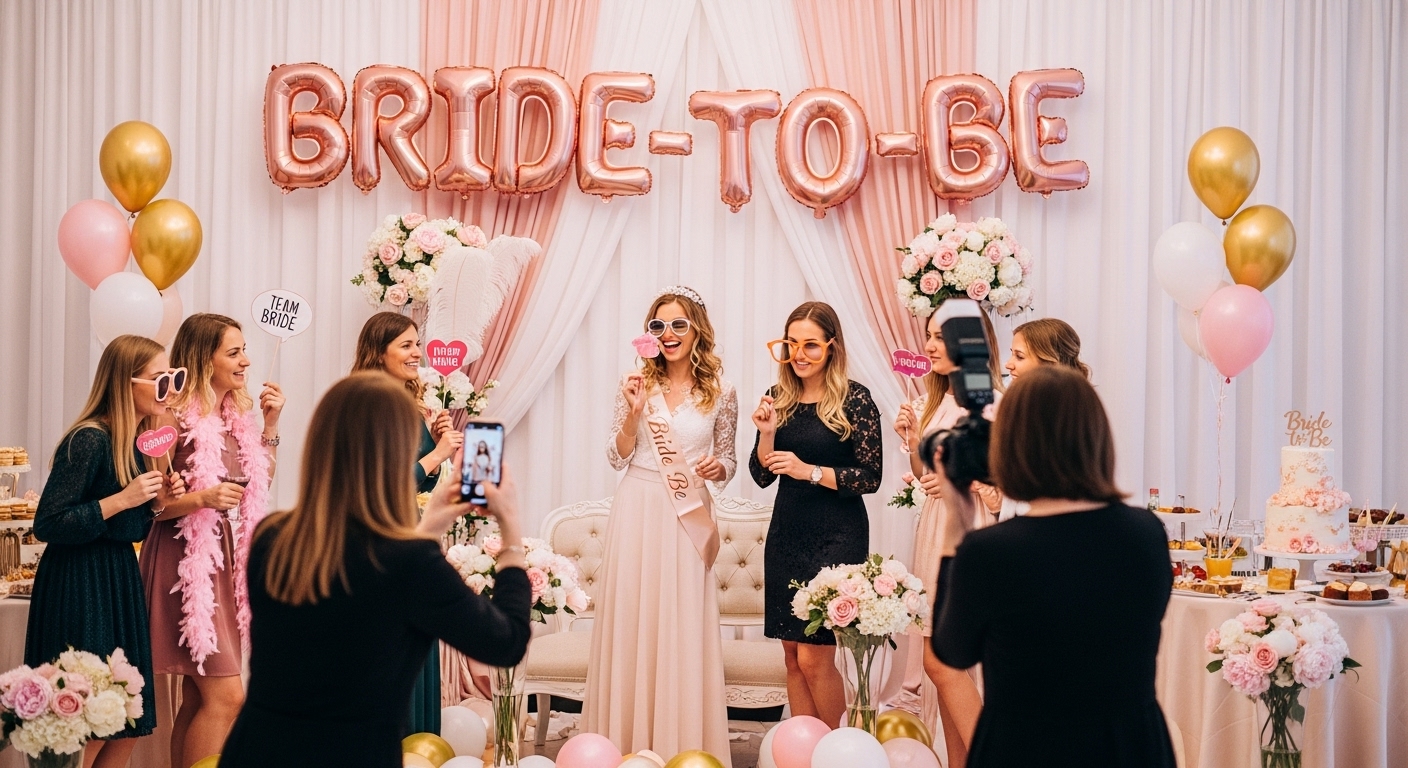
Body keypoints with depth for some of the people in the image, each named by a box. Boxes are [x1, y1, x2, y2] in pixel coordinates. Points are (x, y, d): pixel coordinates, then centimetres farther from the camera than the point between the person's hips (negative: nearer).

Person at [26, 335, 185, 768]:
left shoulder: (138, 442, 10)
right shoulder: (89, 440, -15)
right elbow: (47, 525, -19)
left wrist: (157, 502, 1)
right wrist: (122, 499, -21)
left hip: (120, 585, 9)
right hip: (80, 590, -9)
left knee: (127, 730, 10)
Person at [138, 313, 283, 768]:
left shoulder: (238, 415, 9)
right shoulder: (175, 418, -12)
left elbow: (259, 488, 15)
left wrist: (269, 425, 8)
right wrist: (201, 498, -26)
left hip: (226, 556, 8)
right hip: (186, 558, -7)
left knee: (199, 698, 11)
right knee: (226, 696, -10)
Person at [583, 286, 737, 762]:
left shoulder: (720, 392, 3)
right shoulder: (639, 384, 3)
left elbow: (728, 462, 11)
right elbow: (617, 458, 2)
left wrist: (716, 467, -11)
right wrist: (633, 413, -12)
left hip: (688, 517, 0)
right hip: (638, 513, 1)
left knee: (684, 631, 0)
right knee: (633, 624, 2)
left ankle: (685, 750, 10)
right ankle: (630, 746, 12)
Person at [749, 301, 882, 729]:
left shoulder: (855, 400, -8)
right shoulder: (779, 398, 5)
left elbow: (871, 477, -10)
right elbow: (762, 476, 7)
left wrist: (810, 471, -19)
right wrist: (767, 433, -10)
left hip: (837, 536, -5)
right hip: (787, 533, 5)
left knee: (814, 655, -6)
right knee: (792, 653, 8)